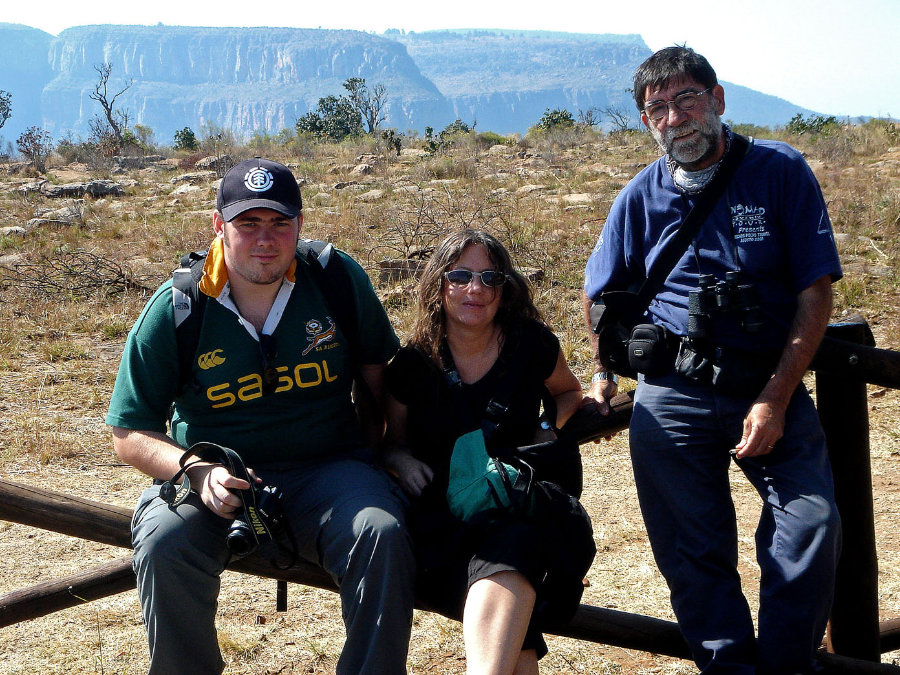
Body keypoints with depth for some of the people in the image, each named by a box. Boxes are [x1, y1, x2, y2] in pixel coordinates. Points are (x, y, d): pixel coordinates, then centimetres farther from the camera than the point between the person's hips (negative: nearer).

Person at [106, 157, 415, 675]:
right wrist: (199, 472, -18)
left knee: (382, 534, -31)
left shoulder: (339, 279, 0)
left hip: (326, 469, 0)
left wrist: (374, 441, 3)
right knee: (164, 544, -31)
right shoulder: (174, 310, -3)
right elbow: (131, 434, 1)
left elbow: (378, 365, 17)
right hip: (216, 475, 0)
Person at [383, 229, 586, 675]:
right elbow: (393, 441, 18)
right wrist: (401, 460, -7)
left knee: (507, 551, -41)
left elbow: (568, 392, 24)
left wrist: (549, 428, 1)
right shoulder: (413, 364, 3)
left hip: (518, 509, 0)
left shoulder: (532, 345, 2)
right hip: (441, 517, 1)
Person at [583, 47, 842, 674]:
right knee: (695, 553, 2)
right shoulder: (642, 197, 6)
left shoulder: (781, 171, -1)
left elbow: (816, 293, -5)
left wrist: (775, 399, -11)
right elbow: (600, 293, 23)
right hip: (673, 395, 2)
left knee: (812, 525, -17)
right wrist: (605, 374, 22)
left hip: (773, 386, -1)